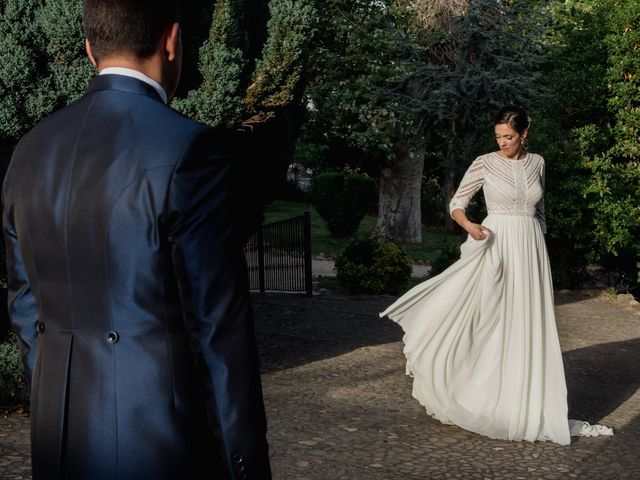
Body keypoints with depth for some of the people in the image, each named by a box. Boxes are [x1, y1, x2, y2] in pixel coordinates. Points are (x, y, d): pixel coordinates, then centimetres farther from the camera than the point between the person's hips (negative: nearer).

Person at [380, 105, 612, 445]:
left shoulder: (536, 163, 9)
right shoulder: (485, 163, -3)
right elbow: (456, 203, -4)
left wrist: (539, 239, 14)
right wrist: (469, 225, -23)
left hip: (531, 250, 4)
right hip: (496, 247, -4)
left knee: (527, 324, 5)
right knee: (490, 321, -5)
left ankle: (524, 404, 14)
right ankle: (486, 399, 4)